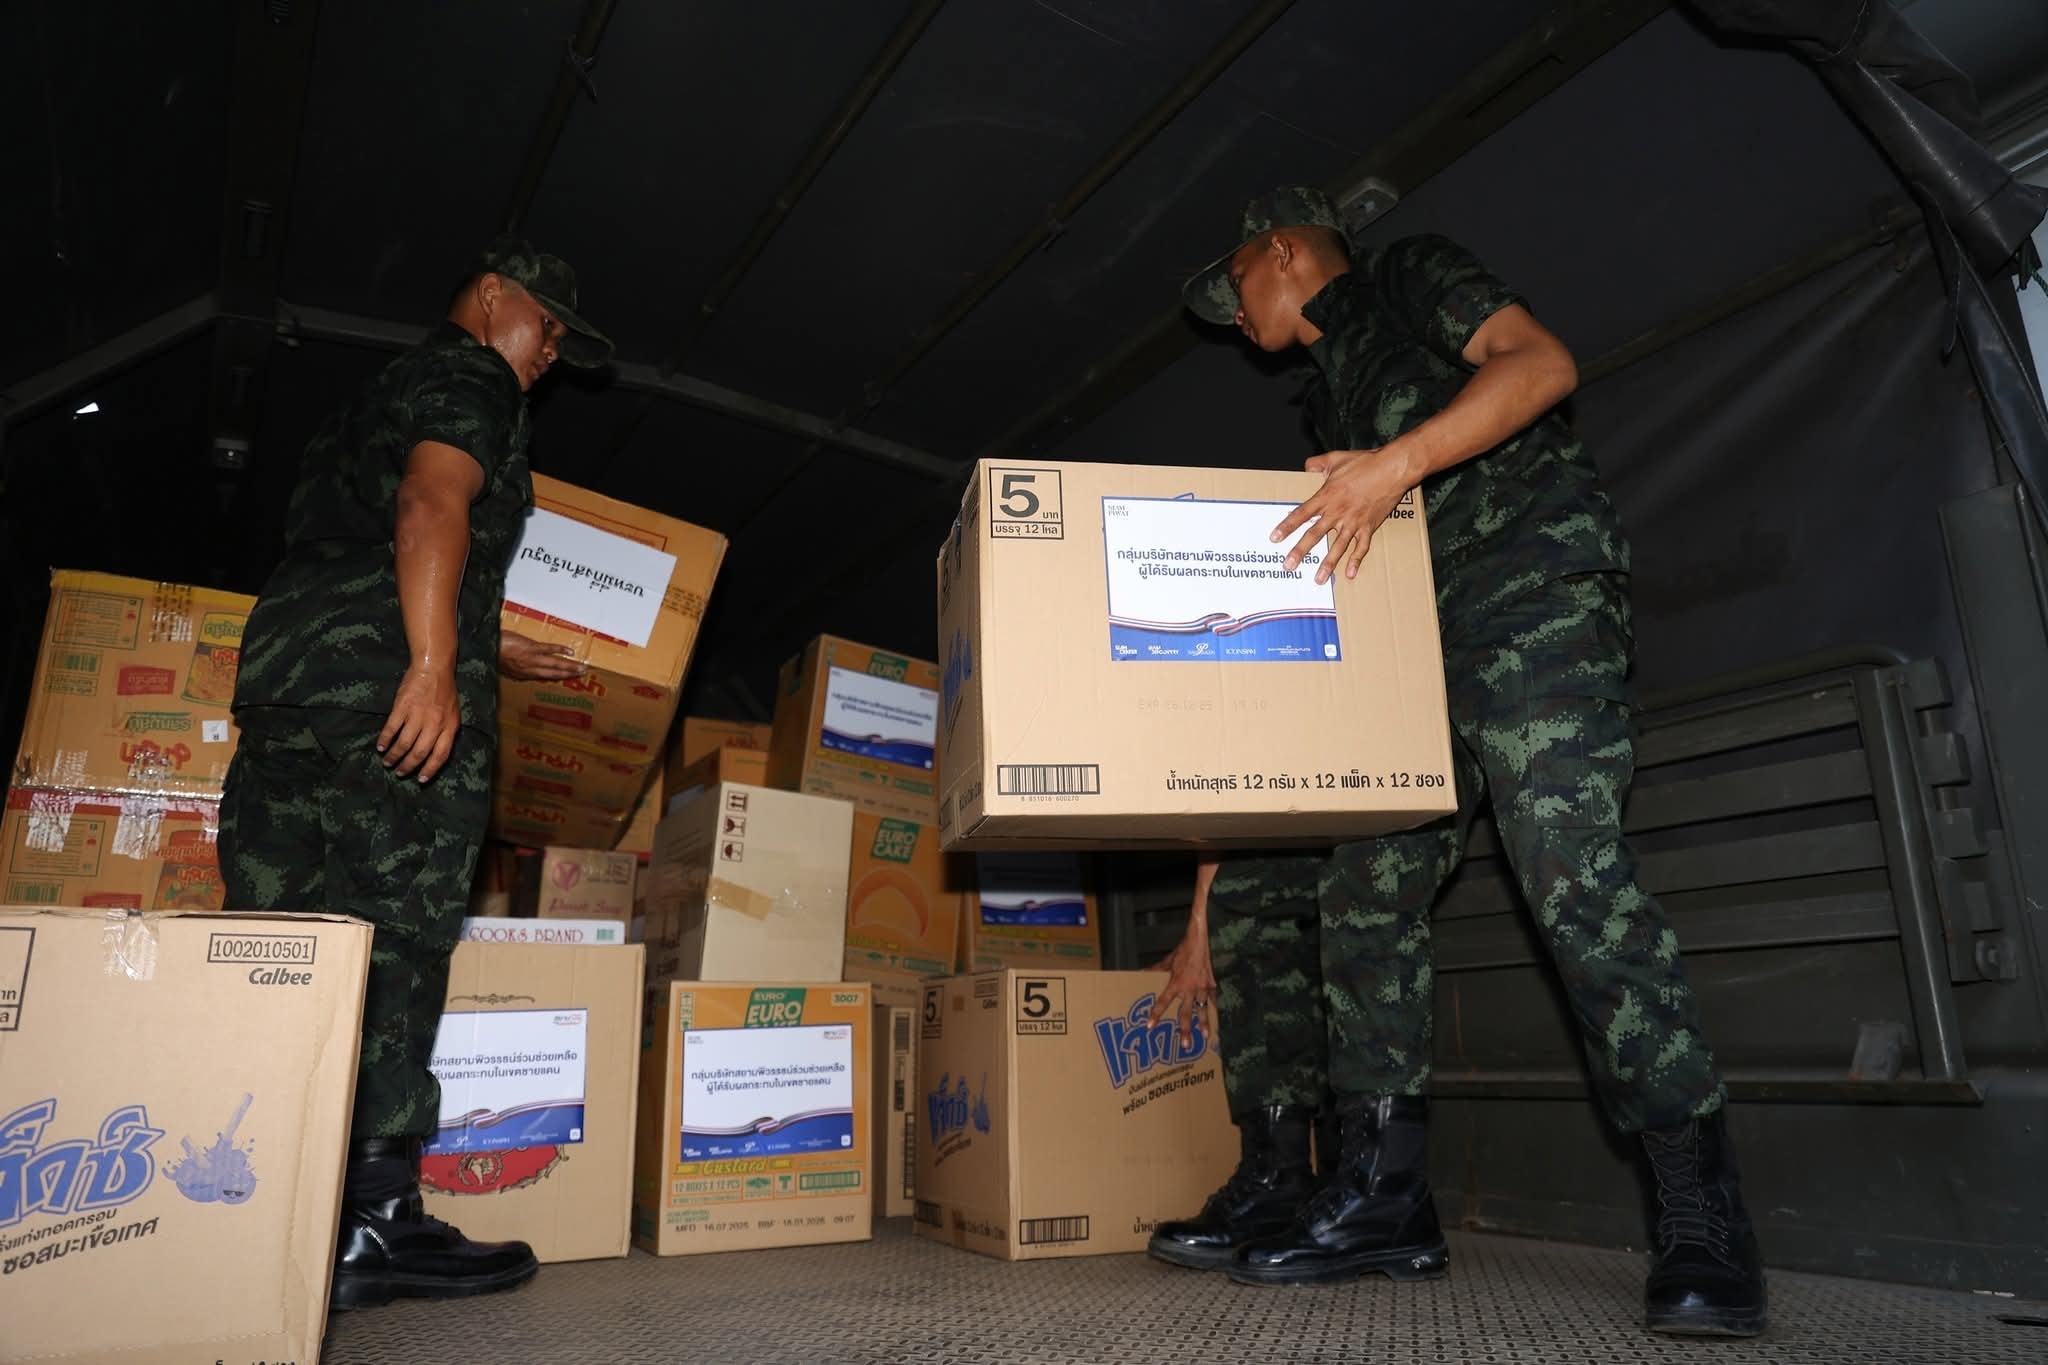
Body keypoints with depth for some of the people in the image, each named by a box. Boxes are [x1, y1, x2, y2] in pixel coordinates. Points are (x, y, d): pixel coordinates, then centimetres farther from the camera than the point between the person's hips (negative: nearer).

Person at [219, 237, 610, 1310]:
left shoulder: (378, 396, 34)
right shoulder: (469, 378, 5)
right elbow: (430, 508, -14)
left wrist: (495, 648, 40)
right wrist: (435, 665, -24)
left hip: (280, 672, 9)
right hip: (387, 688, -9)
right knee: (396, 941, -10)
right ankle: (371, 1224, -7)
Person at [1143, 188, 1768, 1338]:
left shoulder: (1413, 276, 14)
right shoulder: (1332, 399, 31)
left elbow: (1542, 363, -6)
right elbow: (1337, 585, 25)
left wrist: (1399, 461, -20)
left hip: (1536, 586, -8)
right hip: (1413, 646, 8)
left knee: (1574, 873, -21)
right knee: (1368, 889, -5)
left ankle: (1705, 1222, -14)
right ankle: (1380, 1198, -2)